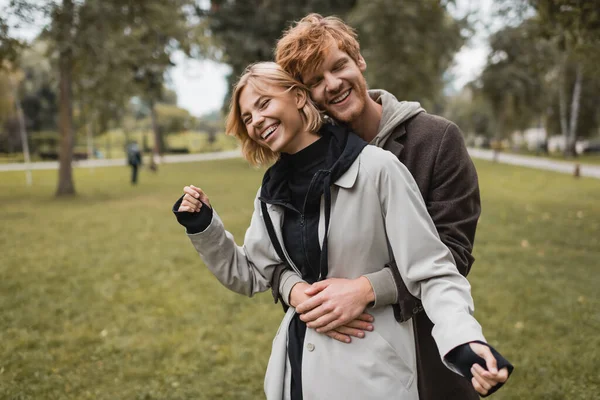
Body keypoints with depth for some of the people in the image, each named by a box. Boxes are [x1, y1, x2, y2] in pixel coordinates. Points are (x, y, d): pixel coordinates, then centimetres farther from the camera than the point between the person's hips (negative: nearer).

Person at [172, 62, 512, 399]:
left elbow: (431, 271, -16)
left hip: (370, 371, -5)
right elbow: (251, 275, 10)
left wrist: (463, 341, -32)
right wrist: (204, 228, -3)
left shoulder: (377, 168, -17)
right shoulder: (273, 191, 2)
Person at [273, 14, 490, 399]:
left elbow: (452, 250, -15)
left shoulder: (437, 137, -11)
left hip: (424, 343, -2)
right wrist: (294, 289, -22)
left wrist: (367, 289, -28)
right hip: (339, 343, 3)